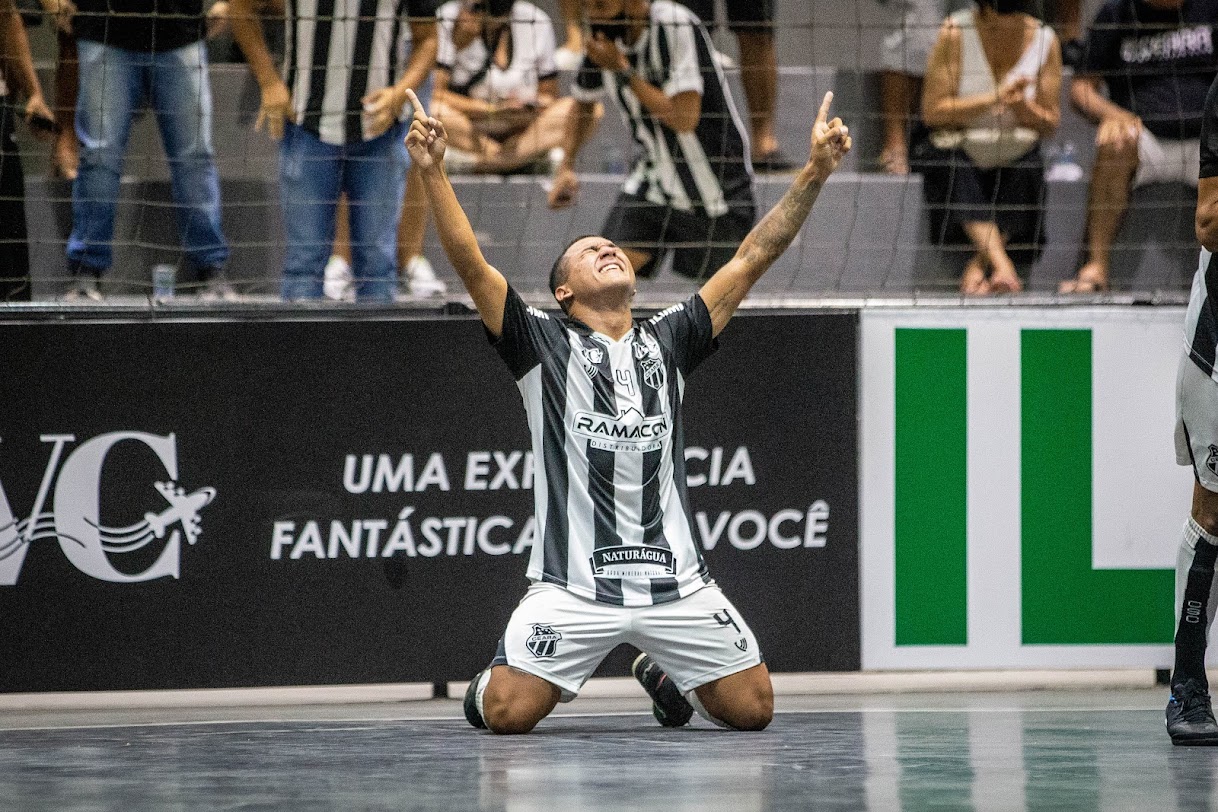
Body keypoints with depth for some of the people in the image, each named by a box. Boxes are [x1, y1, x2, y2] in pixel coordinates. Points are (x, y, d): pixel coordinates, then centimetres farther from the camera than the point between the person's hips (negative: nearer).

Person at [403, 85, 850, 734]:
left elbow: (751, 259, 10)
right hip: (574, 583, -3)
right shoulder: (544, 346, 3)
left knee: (752, 709, 0)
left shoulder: (668, 340, 13)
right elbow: (471, 265, -8)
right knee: (507, 713, -15)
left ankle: (665, 675, 32)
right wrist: (432, 172, -20)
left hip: (674, 577, 3)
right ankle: (489, 680, 24)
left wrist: (815, 172, 3)